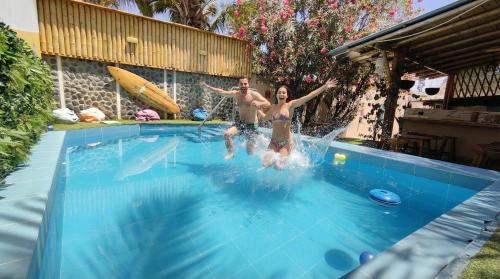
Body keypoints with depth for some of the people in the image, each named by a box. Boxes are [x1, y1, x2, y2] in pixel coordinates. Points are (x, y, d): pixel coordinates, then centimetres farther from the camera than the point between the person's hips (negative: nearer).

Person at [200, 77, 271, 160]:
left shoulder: (254, 94, -13)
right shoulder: (235, 94, 2)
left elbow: (268, 104, -19)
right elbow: (222, 92, 10)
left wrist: (259, 103, -40)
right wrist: (208, 87, 6)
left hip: (252, 125, -4)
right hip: (240, 123, 5)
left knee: (250, 151, -5)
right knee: (227, 134, -19)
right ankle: (231, 153, 5)